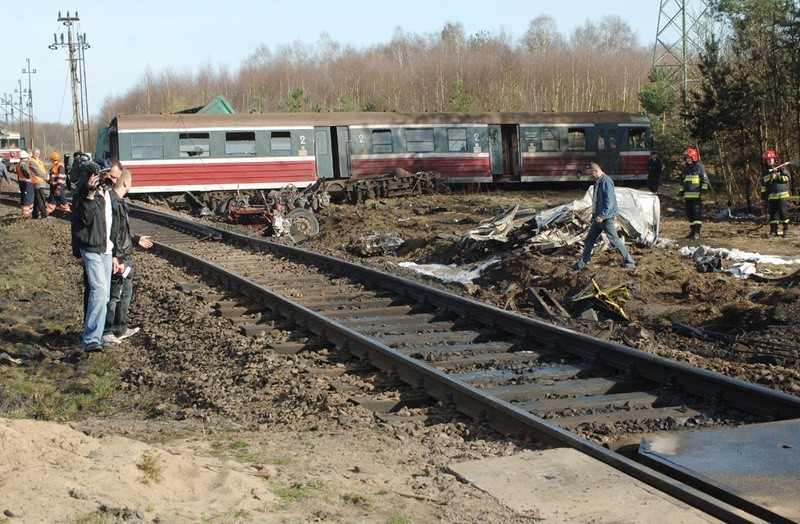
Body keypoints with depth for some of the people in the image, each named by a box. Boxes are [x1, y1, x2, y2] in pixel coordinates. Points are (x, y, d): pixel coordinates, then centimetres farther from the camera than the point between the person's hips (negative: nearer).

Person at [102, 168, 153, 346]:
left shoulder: (119, 202, 12)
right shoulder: (114, 203, -20)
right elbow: (113, 234, -23)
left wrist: (136, 240, 32)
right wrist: (118, 259, -23)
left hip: (125, 256, 11)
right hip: (119, 258, -11)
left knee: (126, 291, 19)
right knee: (115, 294, -4)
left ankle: (121, 328, 29)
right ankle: (106, 333, 3)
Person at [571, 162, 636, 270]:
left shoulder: (606, 181, -20)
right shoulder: (598, 181, 10)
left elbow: (609, 202, -25)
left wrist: (602, 216, -24)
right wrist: (595, 212, 19)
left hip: (607, 217, -10)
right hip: (599, 217, 10)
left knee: (614, 240, -1)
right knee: (589, 240, 11)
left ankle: (629, 262, 11)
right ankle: (581, 264, 18)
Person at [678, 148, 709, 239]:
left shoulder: (699, 167, -3)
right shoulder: (686, 169, 19)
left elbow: (705, 181, -5)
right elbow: (682, 182, 26)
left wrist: (703, 192, -12)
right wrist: (681, 193, 20)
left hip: (697, 196, -7)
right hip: (687, 196, 7)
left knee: (697, 213, -9)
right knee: (690, 214, 10)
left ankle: (697, 232, -12)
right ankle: (692, 231, 17)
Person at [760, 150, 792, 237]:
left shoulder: (781, 168, 1)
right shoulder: (764, 171, 14)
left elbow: (788, 177, -5)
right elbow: (763, 184, 18)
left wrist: (776, 177, -12)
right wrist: (763, 195, 11)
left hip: (782, 195, -4)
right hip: (771, 196, 4)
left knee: (783, 212, -6)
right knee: (772, 214, 4)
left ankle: (786, 229, 4)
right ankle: (773, 231, 8)